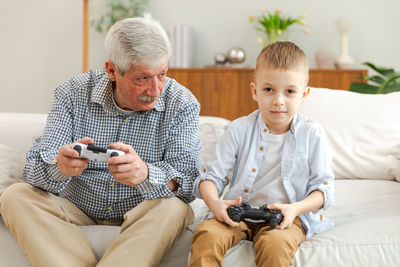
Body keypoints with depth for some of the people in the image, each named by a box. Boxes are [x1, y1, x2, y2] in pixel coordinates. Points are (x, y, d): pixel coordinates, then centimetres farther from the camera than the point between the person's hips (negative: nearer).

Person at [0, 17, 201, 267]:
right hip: (77, 211, 2)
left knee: (174, 207, -32)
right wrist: (59, 166, -41)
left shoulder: (181, 104, -11)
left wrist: (145, 173, -43)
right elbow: (35, 169, -14)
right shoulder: (73, 93, -8)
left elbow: (188, 183, -19)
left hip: (139, 217, -2)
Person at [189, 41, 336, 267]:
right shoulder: (241, 129, 3)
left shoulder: (311, 134, 0)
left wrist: (296, 208, -19)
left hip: (286, 217, -1)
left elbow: (324, 188, 0)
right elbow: (212, 175, 4)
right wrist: (214, 203, -19)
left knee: (274, 244, -36)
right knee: (206, 236, -29)